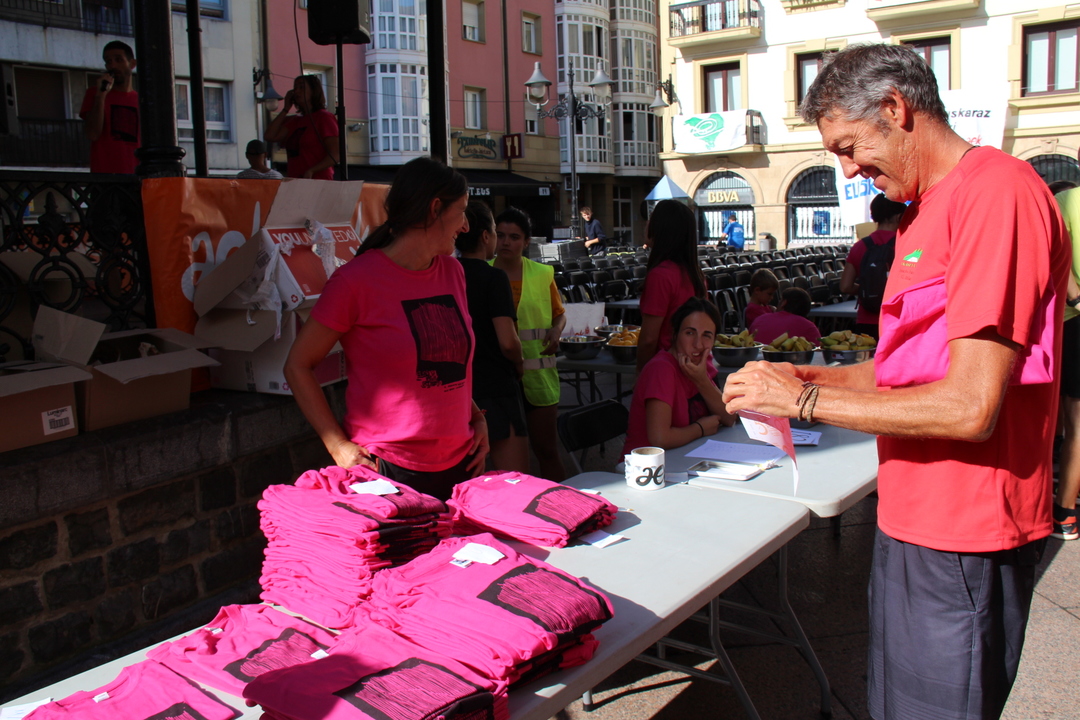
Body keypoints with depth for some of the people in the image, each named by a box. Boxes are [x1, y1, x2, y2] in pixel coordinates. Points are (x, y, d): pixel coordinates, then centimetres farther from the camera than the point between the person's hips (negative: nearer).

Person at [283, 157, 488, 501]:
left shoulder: (452, 272, 9)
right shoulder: (357, 279, -11)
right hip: (388, 471, -6)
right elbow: (297, 366, -6)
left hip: (459, 465, 6)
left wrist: (477, 419, 8)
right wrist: (338, 446, -12)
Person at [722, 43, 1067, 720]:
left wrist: (804, 400, -17)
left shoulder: (998, 191, -19)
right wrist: (809, 377, 5)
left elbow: (970, 406, -25)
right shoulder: (929, 208, 14)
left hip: (962, 541, -9)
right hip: (913, 519, 9)